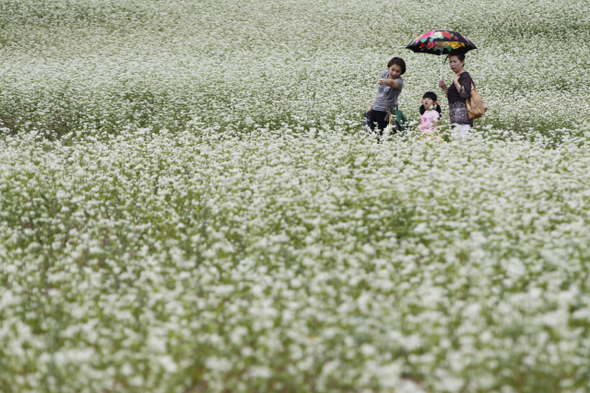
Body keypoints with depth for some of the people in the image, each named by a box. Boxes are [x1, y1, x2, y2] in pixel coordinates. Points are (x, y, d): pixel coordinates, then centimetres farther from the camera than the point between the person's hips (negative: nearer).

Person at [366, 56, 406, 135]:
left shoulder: (399, 81, -15)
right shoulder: (384, 74, 4)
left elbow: (392, 83, -40)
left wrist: (384, 81, -61)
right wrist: (371, 106, 18)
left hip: (386, 113, -6)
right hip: (375, 109, 6)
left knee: (382, 134, -13)